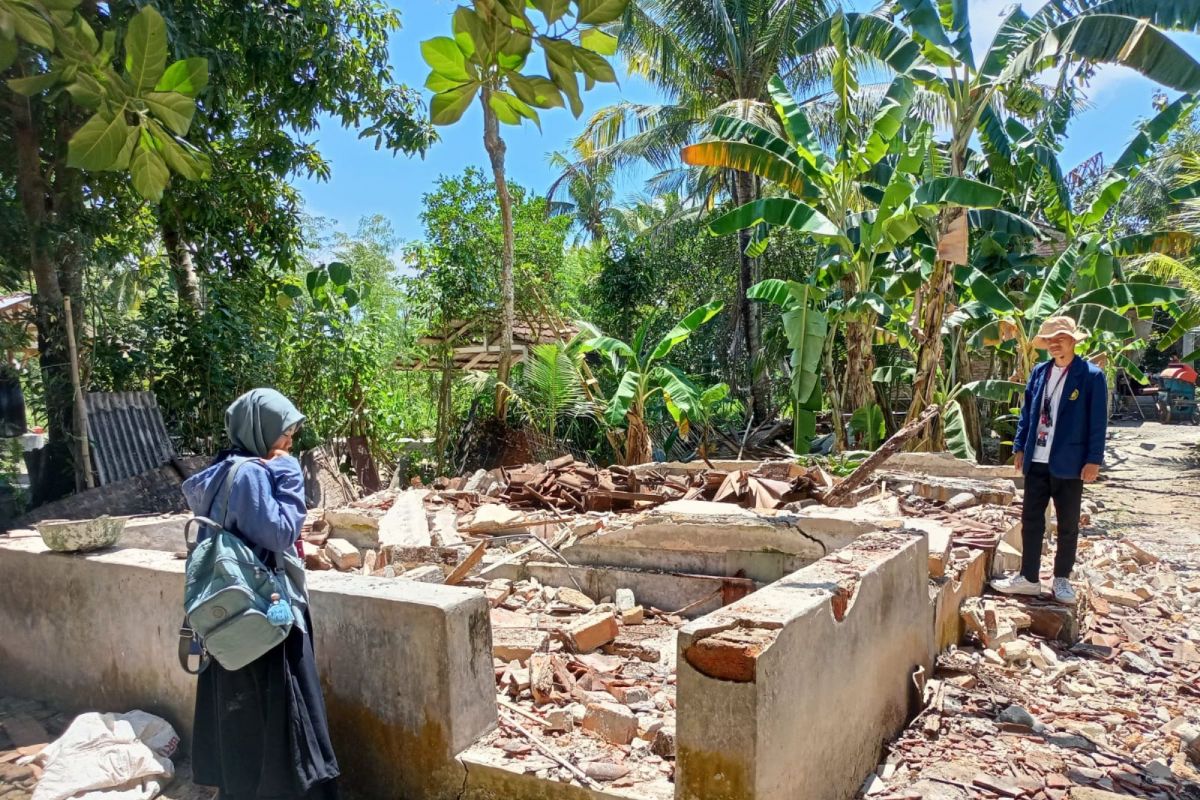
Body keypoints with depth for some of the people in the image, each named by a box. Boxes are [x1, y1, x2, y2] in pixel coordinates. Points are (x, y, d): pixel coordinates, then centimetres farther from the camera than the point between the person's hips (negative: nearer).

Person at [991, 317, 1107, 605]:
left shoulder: (1092, 376, -7)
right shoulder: (1039, 372, 8)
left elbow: (1098, 421, -8)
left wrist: (1094, 460, -12)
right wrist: (1020, 447, 7)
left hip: (1069, 464, -4)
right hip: (1037, 461, 4)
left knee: (1068, 525, 8)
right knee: (1031, 520, 8)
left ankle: (1062, 579, 21)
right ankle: (1029, 578, 16)